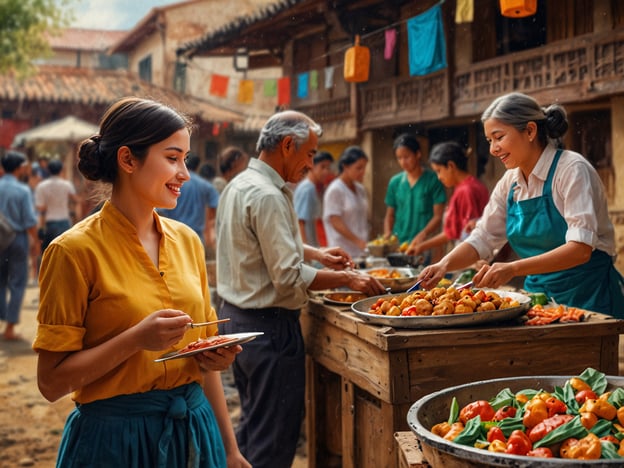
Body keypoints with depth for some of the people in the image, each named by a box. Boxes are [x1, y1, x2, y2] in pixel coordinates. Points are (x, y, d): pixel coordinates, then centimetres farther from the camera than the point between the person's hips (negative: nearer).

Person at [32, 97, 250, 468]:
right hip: (116, 438, -5)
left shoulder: (186, 240, 3)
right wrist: (136, 339, -24)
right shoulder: (76, 250, -14)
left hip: (194, 429, 5)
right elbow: (52, 381, -13)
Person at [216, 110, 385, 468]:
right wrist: (347, 279, -13)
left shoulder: (239, 184, 11)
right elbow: (289, 278, -22)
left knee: (253, 426, 21)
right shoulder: (267, 196, -21)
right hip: (268, 327, -10)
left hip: (236, 316, 10)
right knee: (275, 439, 0)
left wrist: (315, 253, 19)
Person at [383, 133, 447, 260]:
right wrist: (387, 234, -1)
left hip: (425, 246, -3)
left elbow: (438, 216, -5)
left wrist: (423, 235, -20)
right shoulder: (395, 182, 11)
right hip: (398, 244, 3)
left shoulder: (432, 180, -1)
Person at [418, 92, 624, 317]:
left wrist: (513, 268, -35)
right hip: (538, 294, 6)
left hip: (589, 297, -5)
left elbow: (581, 248, -24)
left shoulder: (572, 169, -15)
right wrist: (444, 265, -11)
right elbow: (481, 239, 9)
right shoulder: (510, 183, 5)